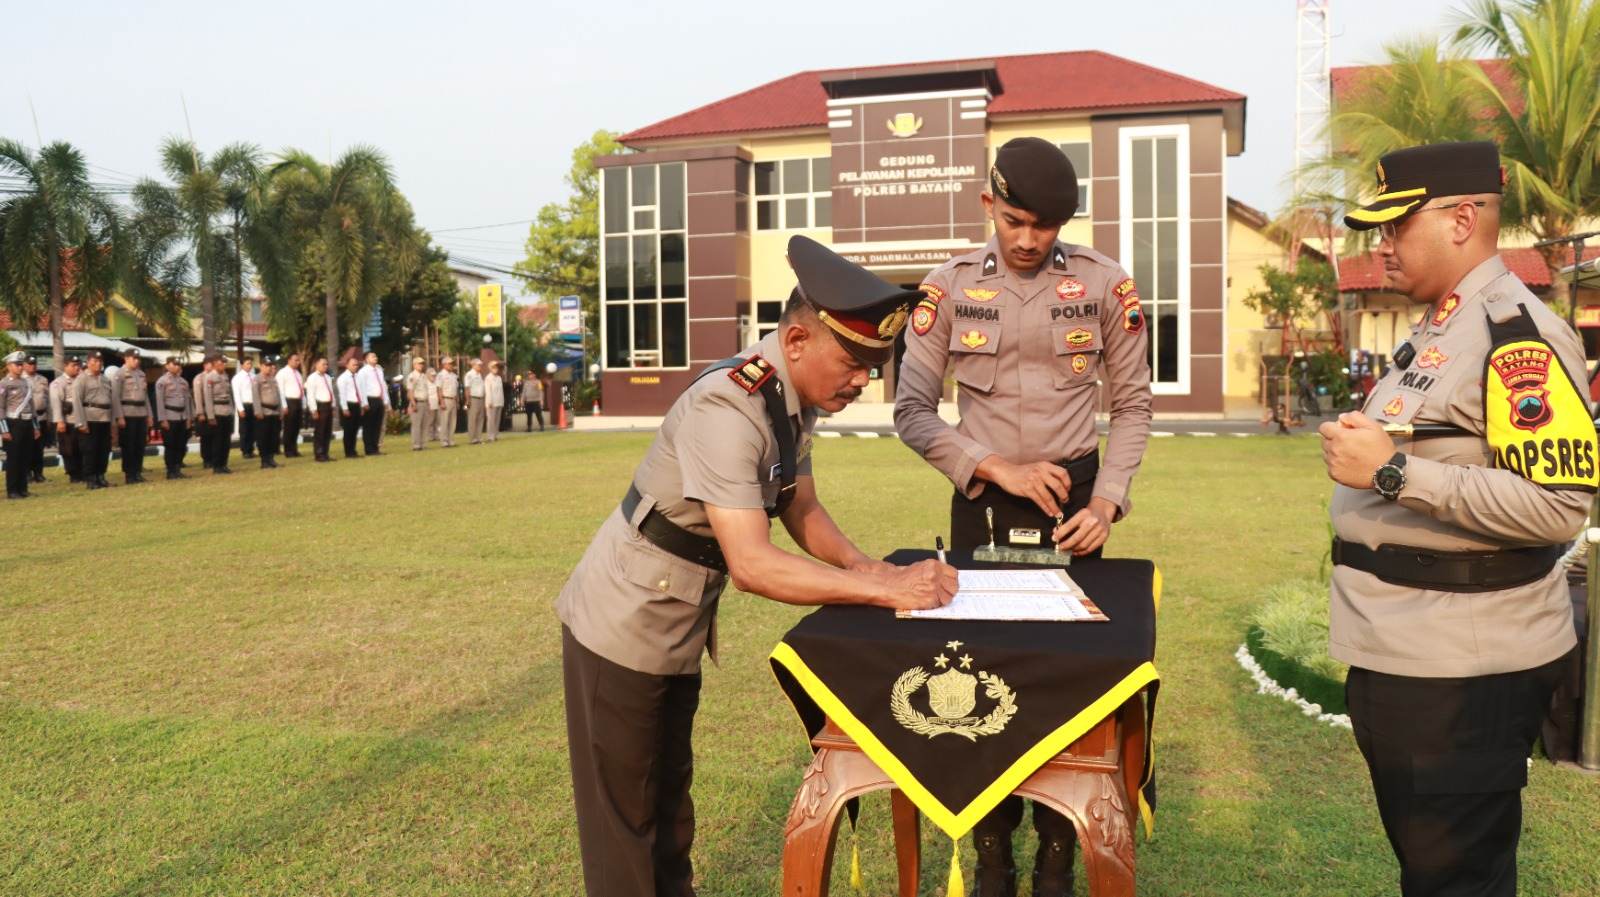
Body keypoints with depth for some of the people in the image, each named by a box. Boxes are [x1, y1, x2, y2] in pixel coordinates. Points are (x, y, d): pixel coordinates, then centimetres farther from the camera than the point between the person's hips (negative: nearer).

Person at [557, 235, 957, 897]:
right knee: (624, 818, 5)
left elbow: (801, 509, 8)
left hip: (679, 628, 9)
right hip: (623, 629, -9)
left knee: (670, 795, 22)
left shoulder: (795, 398, -3)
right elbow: (751, 565, -36)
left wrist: (860, 563, -10)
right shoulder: (728, 409, -31)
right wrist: (886, 589, -35)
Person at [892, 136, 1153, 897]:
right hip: (982, 502, 0)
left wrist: (1107, 501, -9)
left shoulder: (1105, 284, -2)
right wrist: (999, 469, -15)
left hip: (1074, 502, 0)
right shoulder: (950, 286, -3)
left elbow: (1132, 405, 4)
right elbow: (912, 410, -5)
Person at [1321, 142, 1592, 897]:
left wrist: (1393, 470, -26)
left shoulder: (1518, 336, -17)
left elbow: (1558, 506, -26)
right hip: (1396, 654, 10)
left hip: (1462, 674, -10)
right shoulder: (1435, 330, 13)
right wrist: (1359, 446, 10)